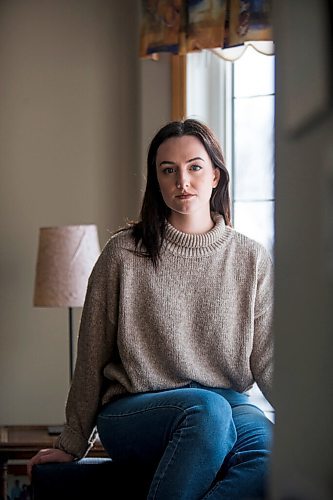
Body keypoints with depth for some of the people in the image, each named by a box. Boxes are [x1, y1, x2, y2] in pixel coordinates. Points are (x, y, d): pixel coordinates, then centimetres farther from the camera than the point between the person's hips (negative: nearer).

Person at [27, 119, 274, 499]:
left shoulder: (251, 260, 9)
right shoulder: (124, 254, 3)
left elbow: (267, 361, 7)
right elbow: (92, 357, 7)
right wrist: (72, 444, 11)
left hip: (227, 403, 2)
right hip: (132, 412, -2)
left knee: (273, 450, -33)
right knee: (208, 408, -37)